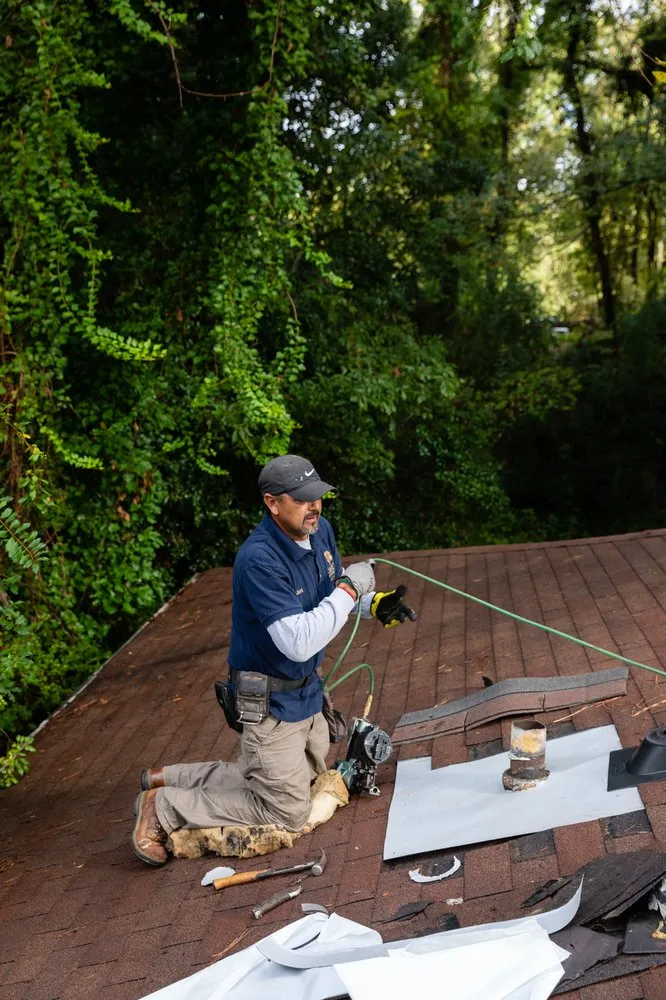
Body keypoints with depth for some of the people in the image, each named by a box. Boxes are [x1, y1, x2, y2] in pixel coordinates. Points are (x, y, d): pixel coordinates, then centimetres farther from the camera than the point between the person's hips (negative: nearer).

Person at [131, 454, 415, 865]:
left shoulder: (320, 531, -3)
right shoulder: (259, 560, -29)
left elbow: (334, 593, 14)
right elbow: (299, 642, -34)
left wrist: (375, 604, -6)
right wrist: (349, 589, -27)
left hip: (306, 691, 9)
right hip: (270, 703, -9)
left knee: (308, 776, 23)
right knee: (289, 811, -1)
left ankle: (168, 778, 27)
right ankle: (165, 807, 8)